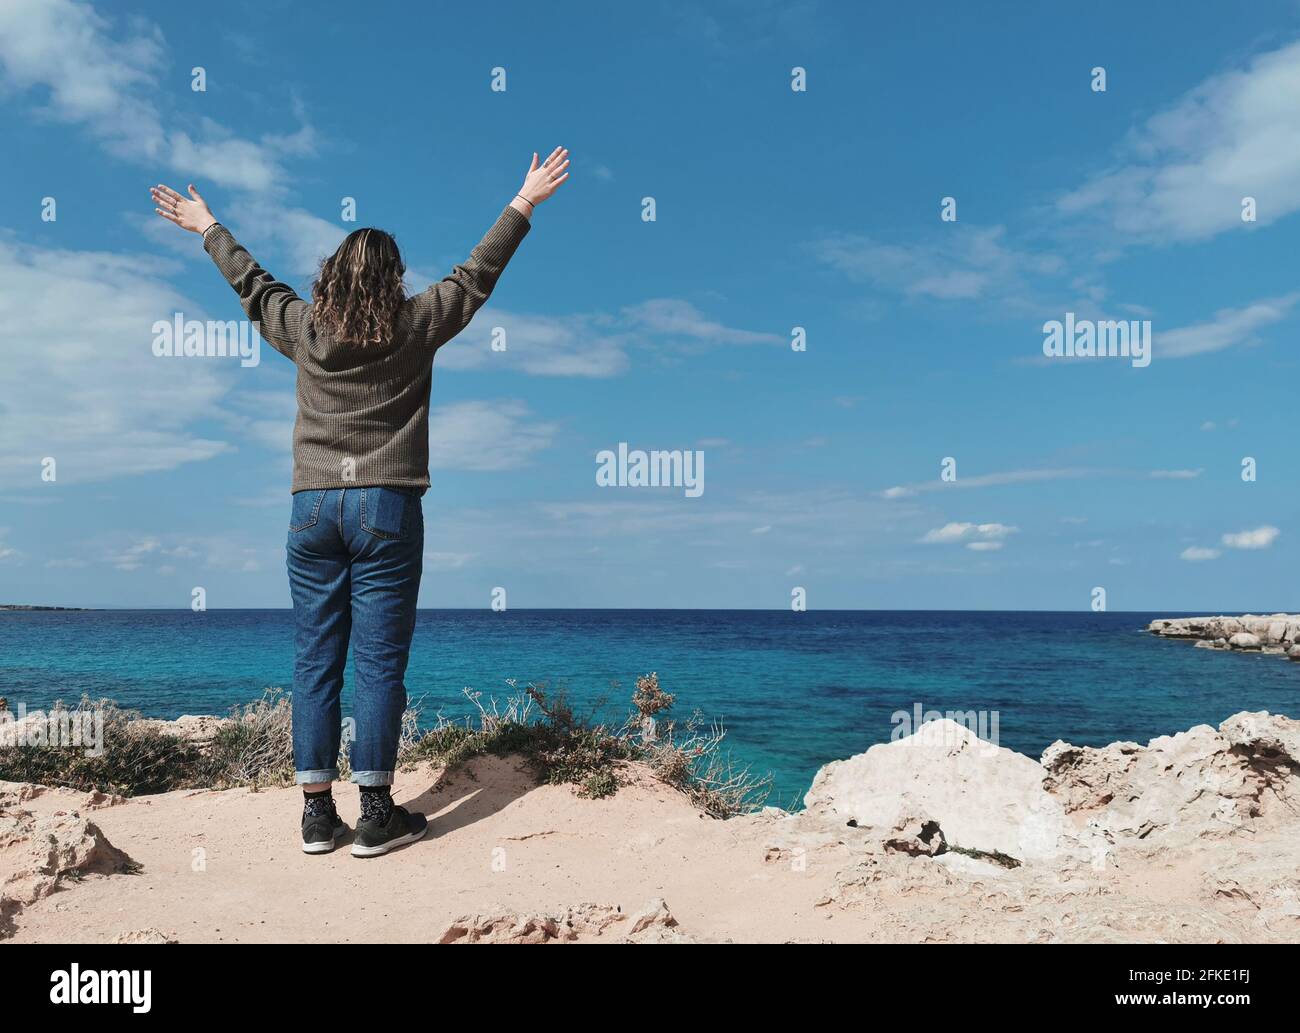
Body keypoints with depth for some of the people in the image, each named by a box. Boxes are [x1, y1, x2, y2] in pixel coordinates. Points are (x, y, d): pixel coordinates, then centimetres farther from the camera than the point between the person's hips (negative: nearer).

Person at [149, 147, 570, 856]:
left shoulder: (302, 330, 7)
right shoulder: (414, 328, -1)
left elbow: (250, 281, 24)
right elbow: (476, 274, 6)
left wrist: (207, 228, 41)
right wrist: (525, 203, 15)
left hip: (312, 507, 3)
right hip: (386, 507, -3)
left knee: (315, 660, 7)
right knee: (379, 661, -1)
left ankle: (317, 813, 12)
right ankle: (376, 815, 4)